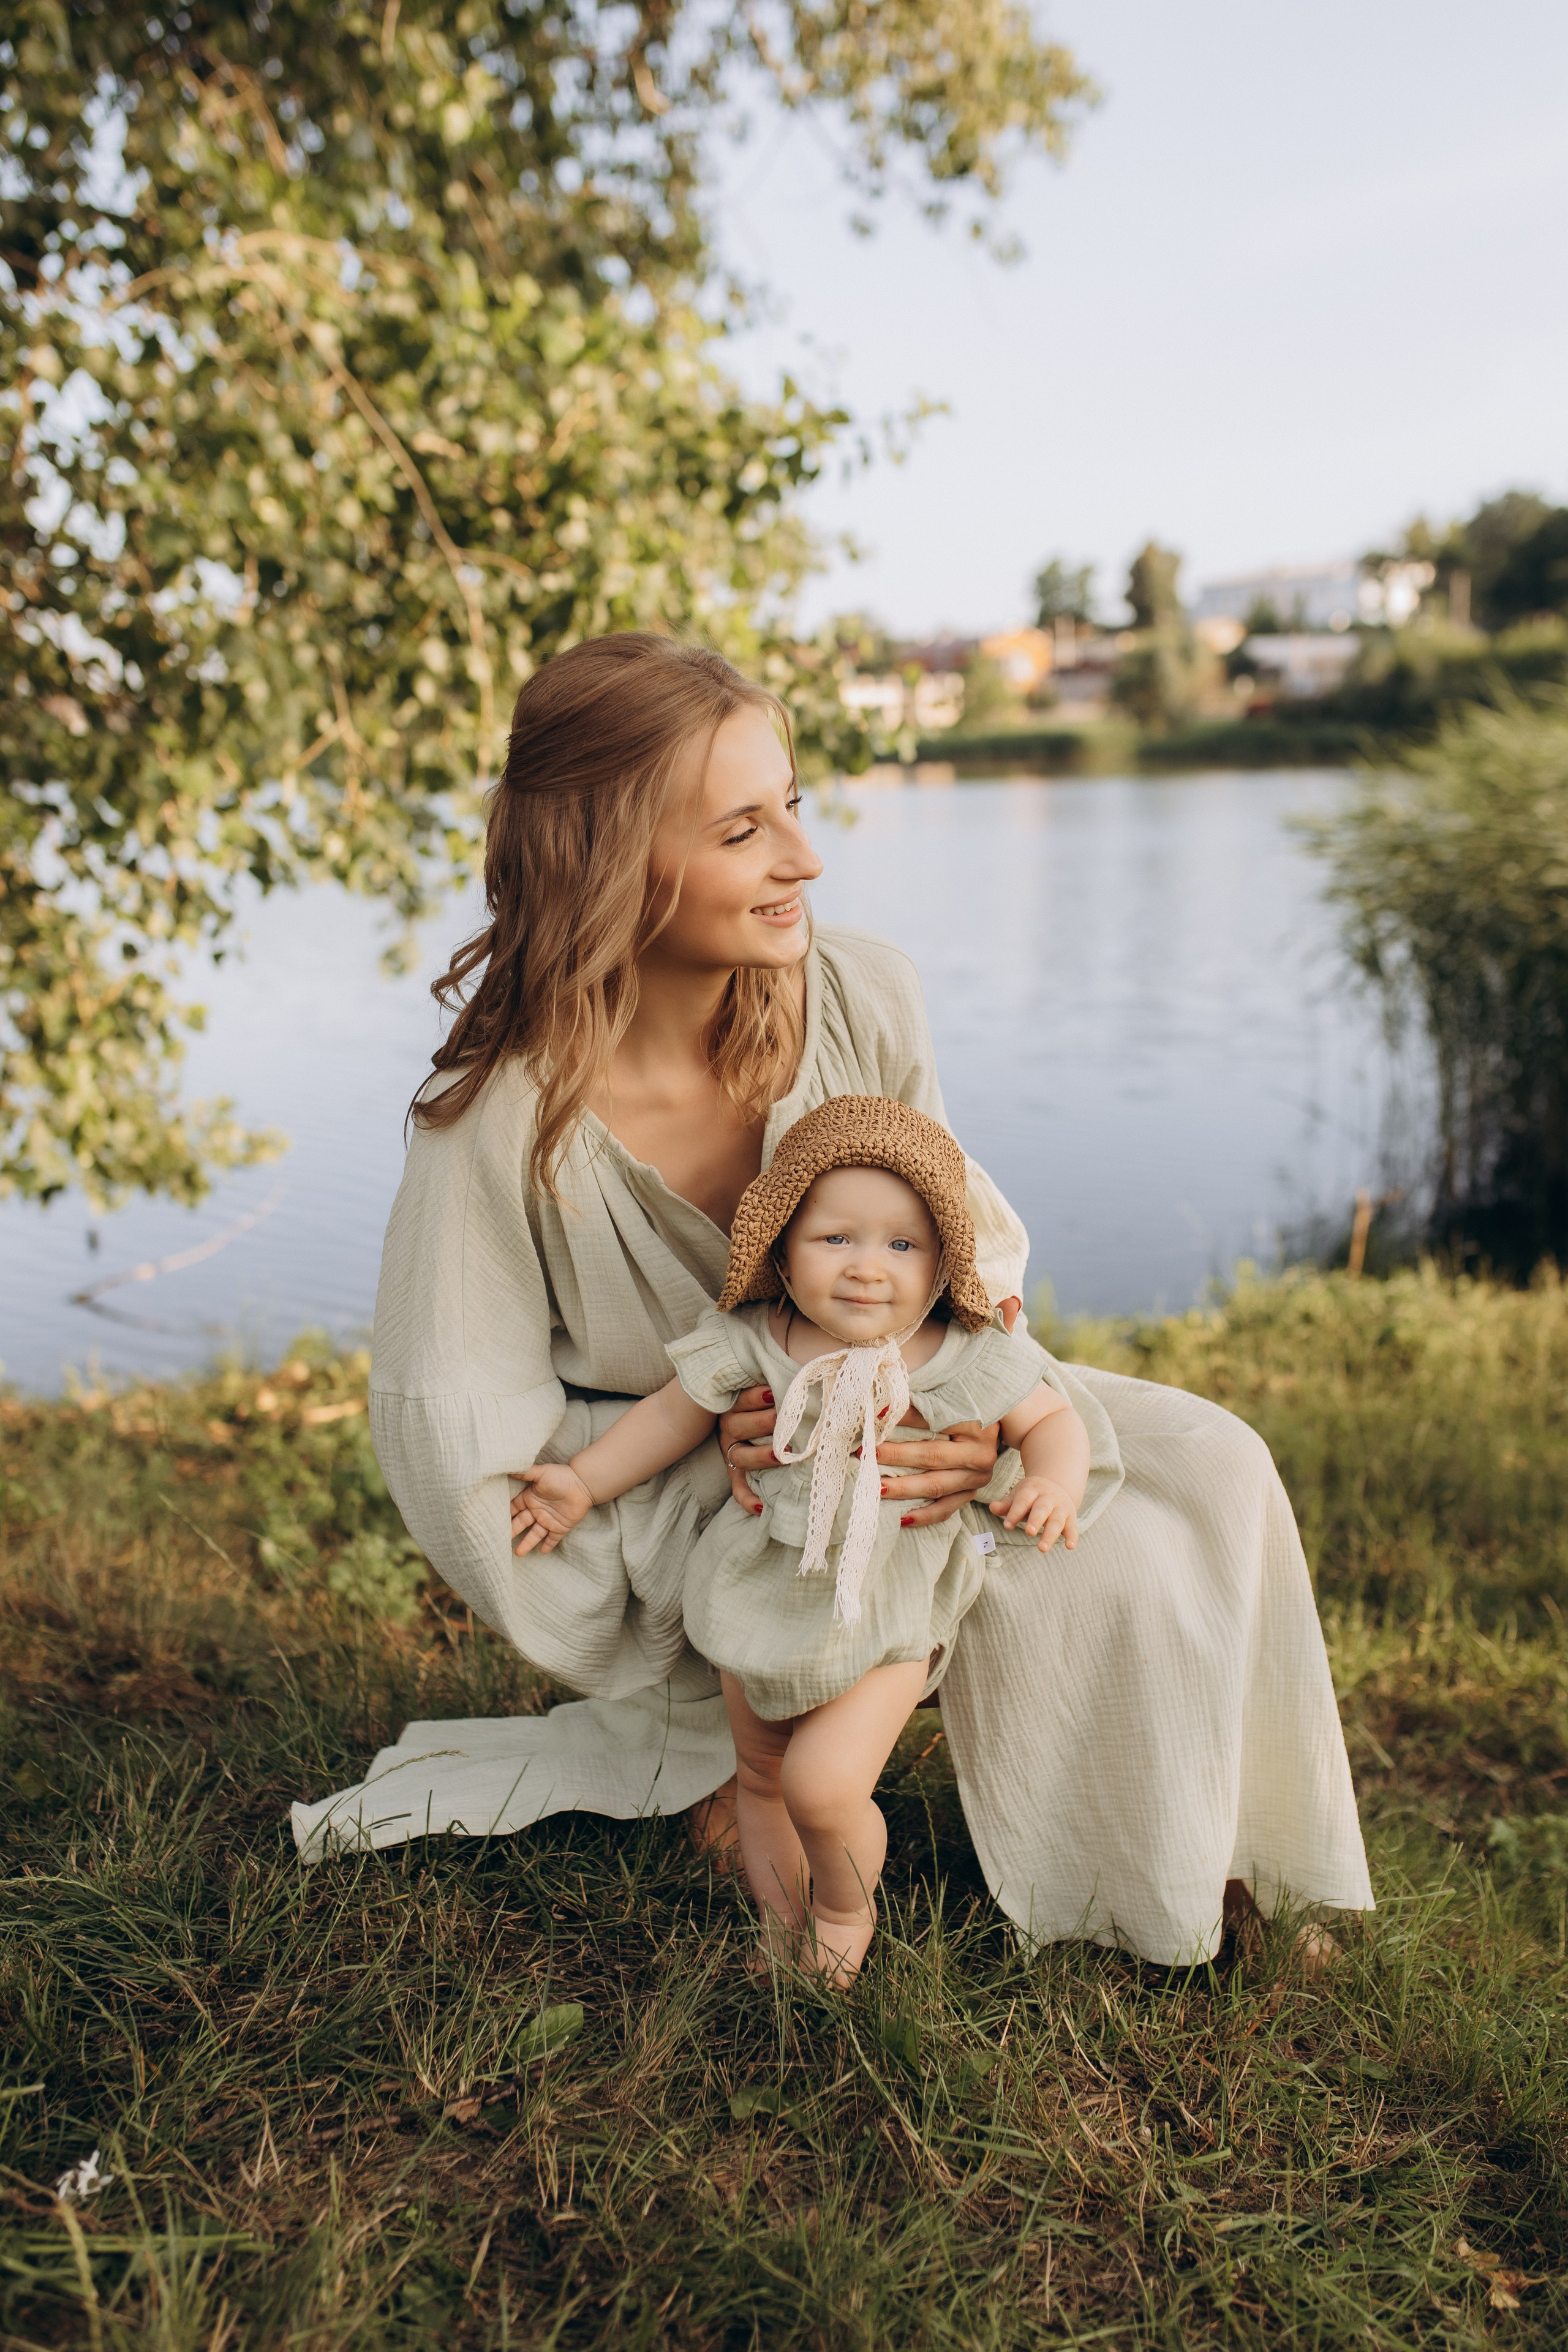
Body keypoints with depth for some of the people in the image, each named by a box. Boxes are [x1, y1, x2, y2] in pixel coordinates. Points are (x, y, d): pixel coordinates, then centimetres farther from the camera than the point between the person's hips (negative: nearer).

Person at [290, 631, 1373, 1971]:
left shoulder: (861, 994, -17)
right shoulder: (503, 1124, -28)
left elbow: (973, 1248, -3)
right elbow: (454, 1439, -18)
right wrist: (714, 1451, -27)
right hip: (670, 1508, -5)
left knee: (1208, 1466, -9)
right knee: (1064, 1570, -24)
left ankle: (1192, 1857, 11)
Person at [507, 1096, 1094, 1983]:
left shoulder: (969, 1358, -17)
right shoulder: (753, 1343, -13)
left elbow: (1053, 1418, -5)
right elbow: (675, 1413, 1)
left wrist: (1054, 1486, -27)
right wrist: (583, 1483, 0)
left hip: (887, 1616, -3)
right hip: (763, 1597, 3)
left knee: (823, 1785, -14)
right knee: (761, 1779, 17)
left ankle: (847, 1912, 20)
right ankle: (779, 1917, 44)